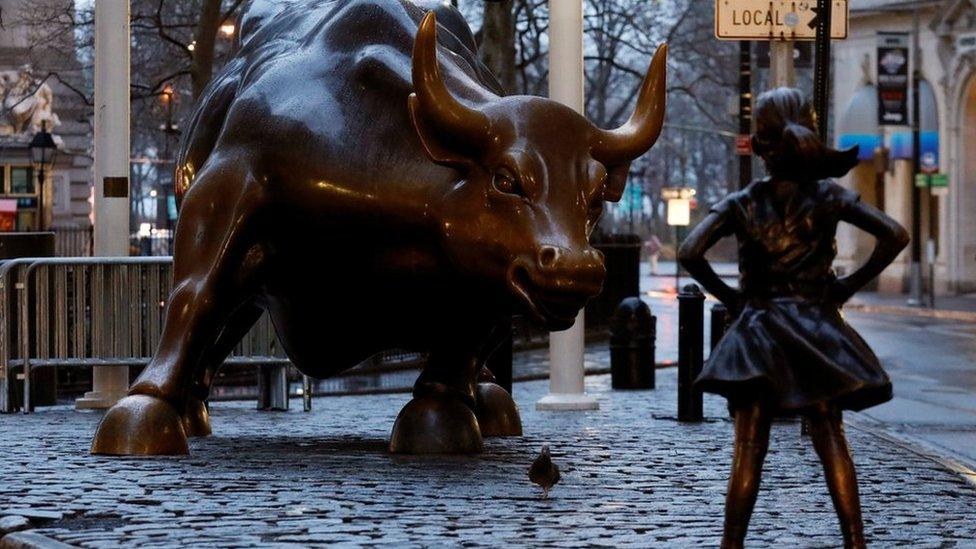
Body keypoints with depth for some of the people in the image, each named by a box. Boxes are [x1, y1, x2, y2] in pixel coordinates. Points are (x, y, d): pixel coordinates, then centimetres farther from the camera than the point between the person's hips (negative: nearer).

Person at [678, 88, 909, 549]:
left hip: (757, 332, -1)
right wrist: (849, 286, -1)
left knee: (748, 450, 1)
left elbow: (690, 253, -13)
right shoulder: (828, 196, -1)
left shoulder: (740, 204, -2)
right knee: (831, 443, 5)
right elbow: (895, 236, -9)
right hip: (818, 330, 1)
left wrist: (727, 295, 0)